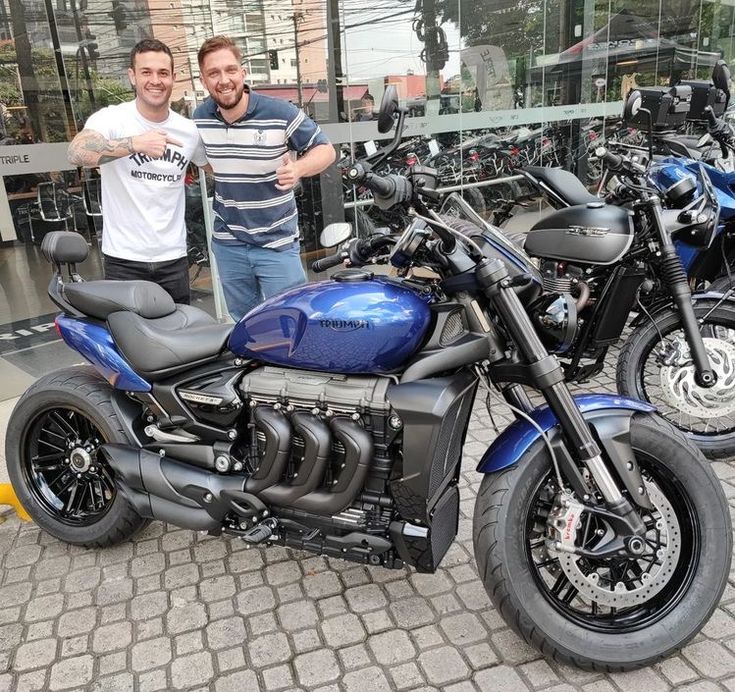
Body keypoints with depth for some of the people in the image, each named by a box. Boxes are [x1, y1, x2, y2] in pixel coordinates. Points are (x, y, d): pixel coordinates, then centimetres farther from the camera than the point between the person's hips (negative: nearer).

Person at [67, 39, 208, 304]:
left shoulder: (189, 130, 4)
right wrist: (135, 143, -42)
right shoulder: (112, 118, -9)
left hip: (173, 258, 4)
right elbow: (76, 153, -28)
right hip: (123, 260, -3)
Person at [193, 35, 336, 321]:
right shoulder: (200, 117, 0)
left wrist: (298, 168, -25)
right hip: (228, 243, 4)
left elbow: (325, 149, -7)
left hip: (277, 242, -4)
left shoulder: (280, 113, -15)